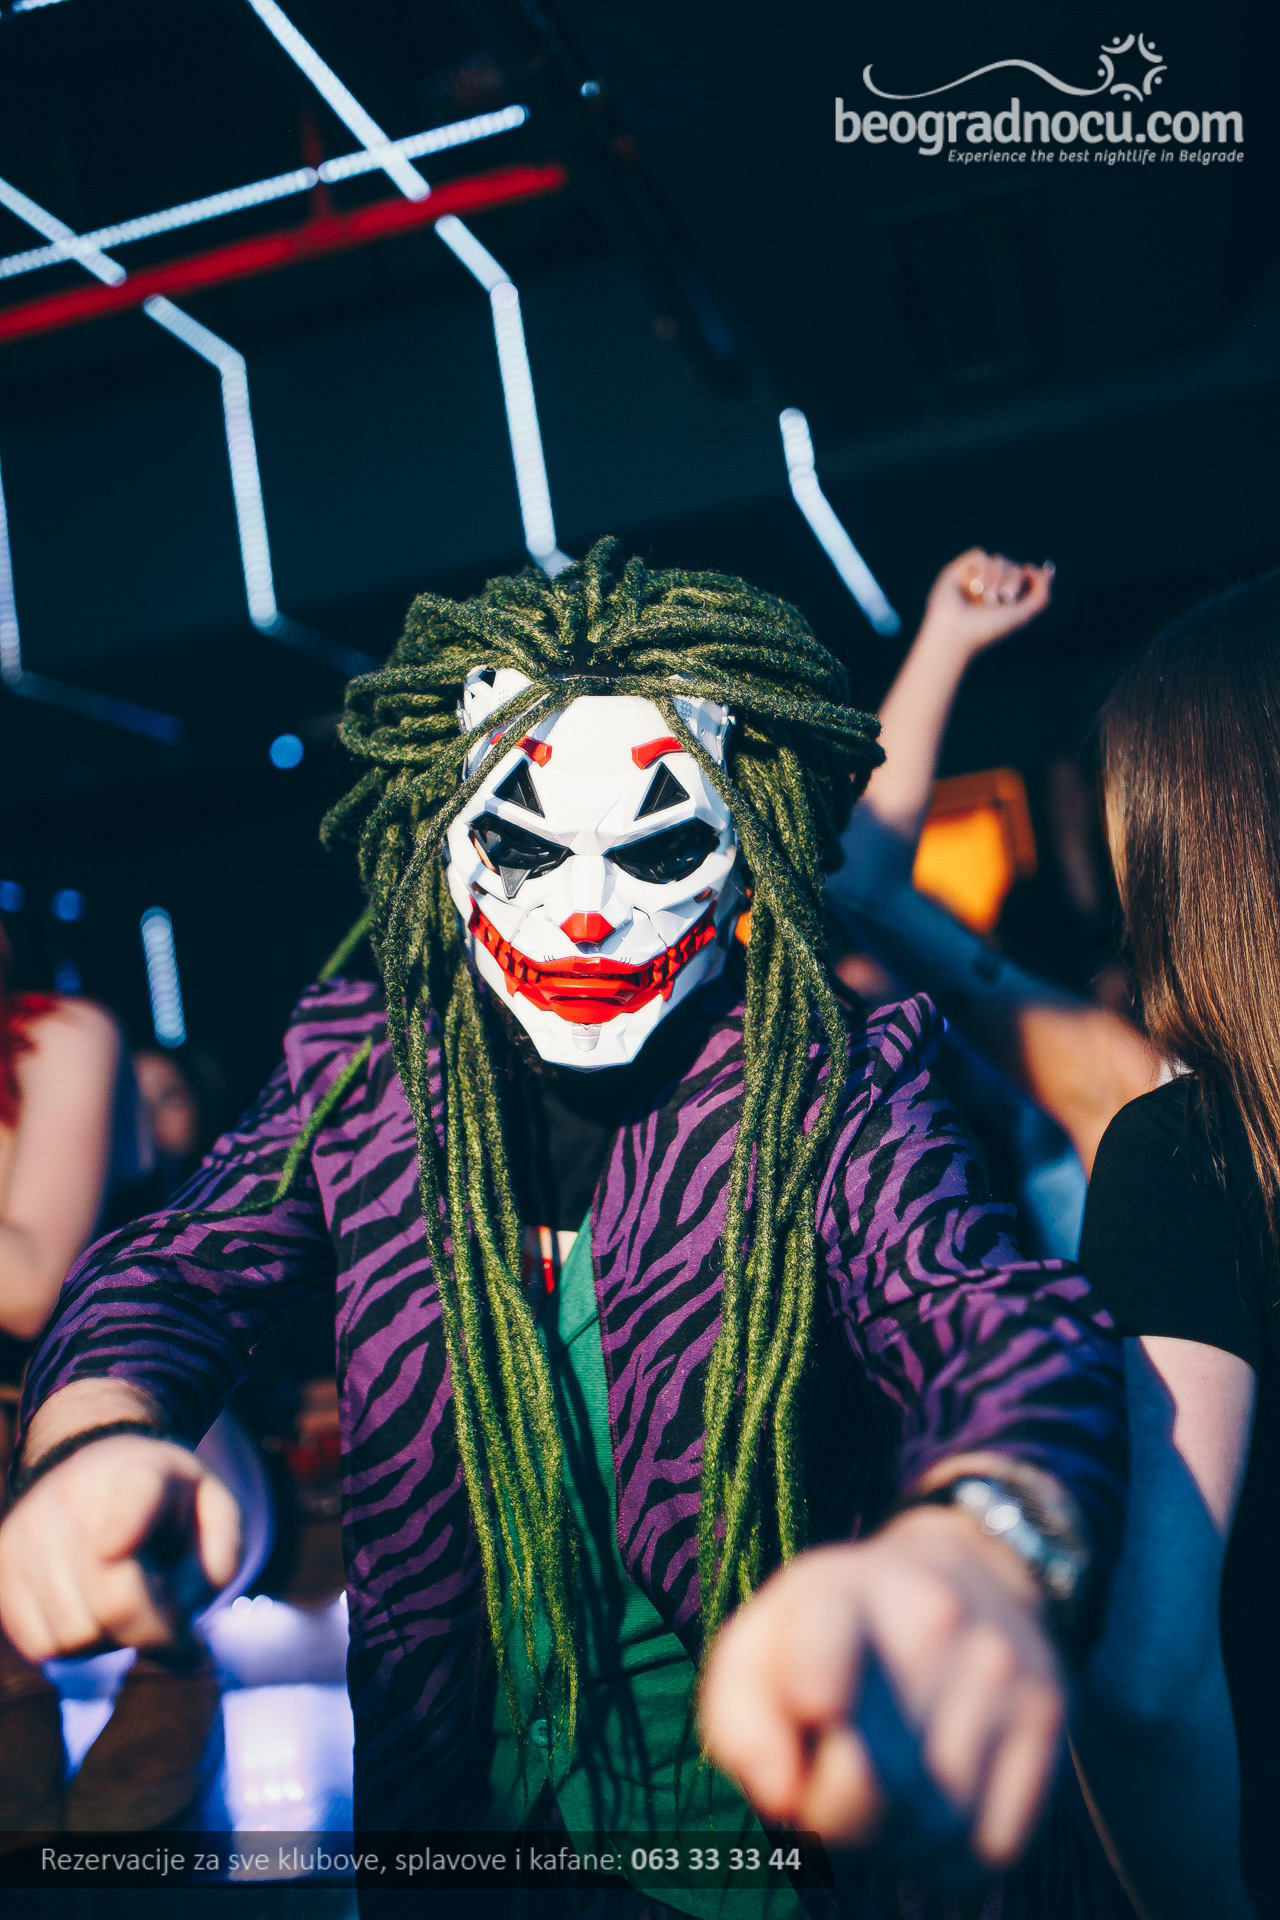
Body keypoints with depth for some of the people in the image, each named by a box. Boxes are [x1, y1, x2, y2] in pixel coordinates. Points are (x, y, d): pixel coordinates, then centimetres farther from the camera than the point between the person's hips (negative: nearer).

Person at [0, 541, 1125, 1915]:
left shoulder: (829, 1097, -17)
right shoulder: (359, 1074, -6)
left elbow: (999, 1319, -33)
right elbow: (178, 1271, -11)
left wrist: (978, 1550, -58)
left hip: (775, 1805, -2)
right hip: (458, 1788, 3)